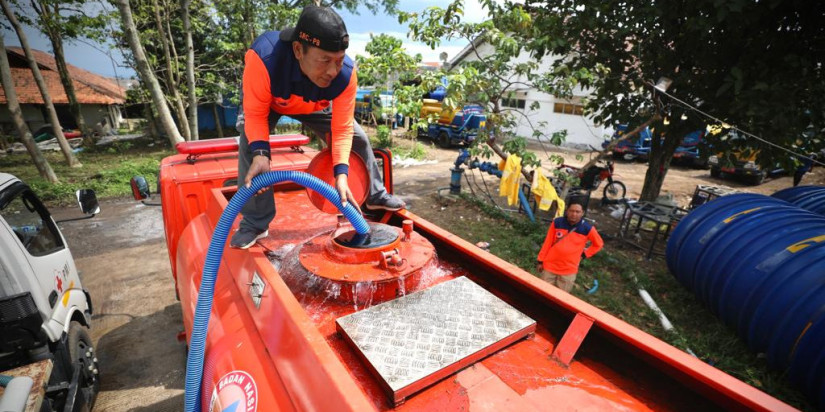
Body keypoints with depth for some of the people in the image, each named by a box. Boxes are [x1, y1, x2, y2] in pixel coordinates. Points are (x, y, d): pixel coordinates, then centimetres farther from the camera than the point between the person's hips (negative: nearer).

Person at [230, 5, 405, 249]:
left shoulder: (346, 74, -36)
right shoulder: (263, 57, -45)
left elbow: (342, 129, -29)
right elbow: (255, 114, -33)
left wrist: (341, 174, -40)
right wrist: (260, 153, -50)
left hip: (314, 105, 3)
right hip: (265, 101, -2)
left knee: (359, 138, -1)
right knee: (249, 142, -29)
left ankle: (376, 195, 22)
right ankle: (254, 224, -14)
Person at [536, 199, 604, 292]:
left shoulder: (587, 229, -8)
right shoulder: (557, 222, -6)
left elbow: (598, 244, 11)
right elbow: (547, 243, 1)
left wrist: (584, 254, 4)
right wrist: (540, 260, 4)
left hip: (569, 270, -1)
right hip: (549, 266, 1)